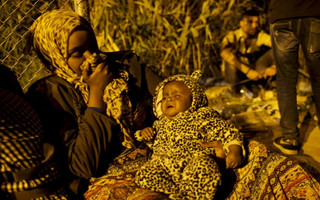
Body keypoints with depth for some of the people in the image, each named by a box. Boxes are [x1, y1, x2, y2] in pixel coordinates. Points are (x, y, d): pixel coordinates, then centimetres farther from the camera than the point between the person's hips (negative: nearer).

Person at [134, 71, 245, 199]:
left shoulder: (202, 116, 10)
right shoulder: (161, 123, 27)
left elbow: (226, 131, 4)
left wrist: (235, 151, -13)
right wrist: (144, 133, 17)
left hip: (194, 161, -4)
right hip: (162, 164, 5)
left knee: (203, 170, -39)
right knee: (142, 176, -23)